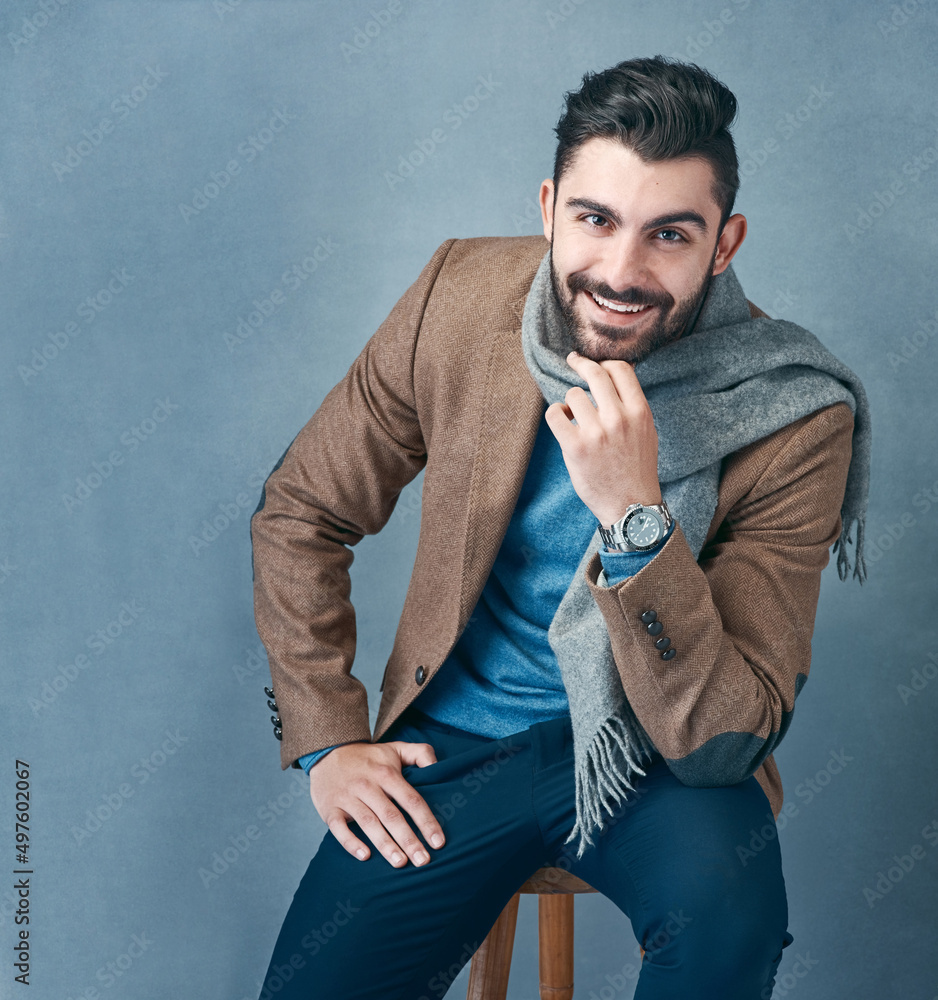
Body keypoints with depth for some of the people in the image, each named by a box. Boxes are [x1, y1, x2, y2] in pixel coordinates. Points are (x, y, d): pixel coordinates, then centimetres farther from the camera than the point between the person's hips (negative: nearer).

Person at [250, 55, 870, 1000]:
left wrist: (634, 514, -34)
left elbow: (723, 743, -22)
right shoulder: (460, 295, -11)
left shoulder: (796, 419, -19)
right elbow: (300, 511, 2)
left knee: (726, 889, -32)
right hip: (455, 737, 2)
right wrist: (324, 738, -3)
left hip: (652, 751, -2)